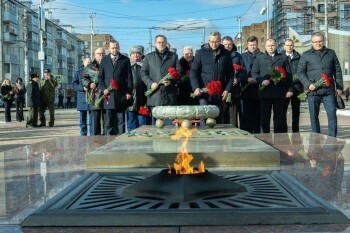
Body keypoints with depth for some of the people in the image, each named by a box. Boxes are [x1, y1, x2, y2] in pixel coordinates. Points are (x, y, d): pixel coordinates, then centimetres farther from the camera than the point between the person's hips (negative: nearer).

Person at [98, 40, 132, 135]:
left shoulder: (125, 60, 8)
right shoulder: (104, 60, 13)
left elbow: (129, 77, 5)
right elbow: (100, 77, 12)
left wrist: (129, 92, -3)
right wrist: (103, 89, -3)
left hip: (121, 95, -1)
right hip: (108, 94, 1)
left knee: (121, 120, 2)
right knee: (108, 121, 3)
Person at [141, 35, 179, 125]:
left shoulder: (173, 56, 14)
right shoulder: (149, 57, 16)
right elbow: (143, 73, 11)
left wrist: (171, 81, -10)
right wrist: (150, 83, -6)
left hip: (169, 94, -1)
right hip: (155, 95, 1)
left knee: (169, 122, -3)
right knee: (155, 123, 5)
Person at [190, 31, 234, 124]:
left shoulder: (226, 54, 8)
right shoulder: (201, 53, 2)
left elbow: (230, 74, 10)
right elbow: (193, 71, 1)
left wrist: (227, 89, 1)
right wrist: (196, 87, -11)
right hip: (204, 91, -2)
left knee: (219, 119, 8)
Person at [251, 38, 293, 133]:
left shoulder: (283, 58, 13)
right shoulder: (259, 58, 13)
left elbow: (288, 75, 9)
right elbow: (254, 72, 7)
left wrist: (290, 89, 1)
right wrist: (261, 81, -11)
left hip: (279, 92, 0)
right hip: (265, 92, 0)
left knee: (279, 115, 4)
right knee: (265, 116, 2)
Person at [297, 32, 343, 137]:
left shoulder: (331, 53, 12)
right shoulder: (306, 55, 6)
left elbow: (337, 71, 14)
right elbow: (300, 72, 2)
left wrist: (339, 87, 8)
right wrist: (308, 84, -12)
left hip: (329, 90, 1)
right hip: (313, 91, -1)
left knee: (332, 114, -4)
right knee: (314, 116, 4)